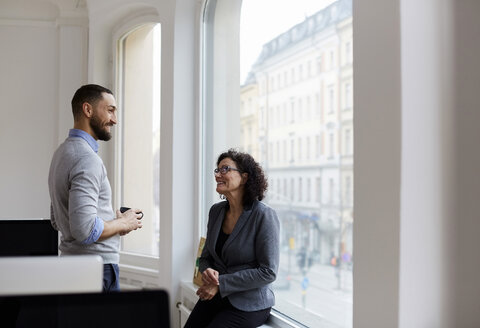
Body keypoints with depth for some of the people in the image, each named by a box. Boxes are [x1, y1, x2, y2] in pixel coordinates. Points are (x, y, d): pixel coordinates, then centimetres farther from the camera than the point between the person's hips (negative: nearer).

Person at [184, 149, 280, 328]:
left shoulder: (264, 216, -14)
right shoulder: (216, 211, 6)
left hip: (249, 305, -5)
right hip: (215, 297, 5)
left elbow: (268, 272, -16)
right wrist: (207, 271, -10)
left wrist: (221, 283, -18)